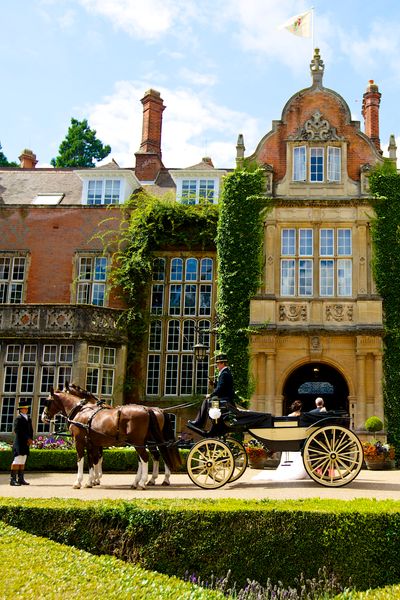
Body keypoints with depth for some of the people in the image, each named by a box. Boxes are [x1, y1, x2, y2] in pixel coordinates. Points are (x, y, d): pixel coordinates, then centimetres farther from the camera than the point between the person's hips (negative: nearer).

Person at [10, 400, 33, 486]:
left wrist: (31, 439, 1)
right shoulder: (18, 419, -7)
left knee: (22, 462, 9)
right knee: (17, 460, -10)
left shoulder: (29, 419, 17)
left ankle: (21, 479, 11)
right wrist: (27, 439, -14)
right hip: (19, 443, -8)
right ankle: (13, 479, -9)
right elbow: (18, 431, -15)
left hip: (26, 444, 8)